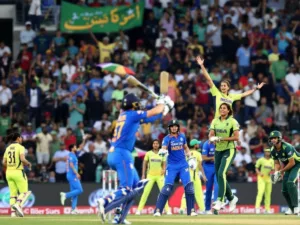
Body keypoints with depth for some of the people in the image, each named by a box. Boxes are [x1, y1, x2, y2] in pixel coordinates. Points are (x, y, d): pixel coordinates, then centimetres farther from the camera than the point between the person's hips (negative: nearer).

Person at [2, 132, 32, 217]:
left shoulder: (8, 148, 11)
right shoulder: (20, 147, -8)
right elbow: (22, 159, -21)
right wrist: (28, 164, -2)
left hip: (9, 172, 6)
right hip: (18, 172, -6)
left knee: (13, 194, 9)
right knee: (24, 192, 1)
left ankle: (13, 212, 0)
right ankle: (18, 205, -24)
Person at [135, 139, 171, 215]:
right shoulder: (148, 153, 4)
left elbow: (164, 164, 11)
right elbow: (144, 164, 5)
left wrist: (164, 169, -11)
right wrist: (143, 174, -1)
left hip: (159, 175, 2)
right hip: (150, 175, -1)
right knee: (146, 192, -8)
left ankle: (167, 210, 3)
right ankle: (139, 209, -6)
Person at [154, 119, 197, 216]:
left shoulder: (182, 136, 6)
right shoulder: (167, 138, -6)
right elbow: (164, 148, -23)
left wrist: (190, 157, 5)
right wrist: (162, 151, -46)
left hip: (183, 165, 3)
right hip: (171, 166, -3)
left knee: (189, 186, -6)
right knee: (167, 187, -13)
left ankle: (191, 210, 2)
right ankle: (158, 210, -10)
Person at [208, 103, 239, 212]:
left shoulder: (232, 121, -7)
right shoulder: (215, 121, 8)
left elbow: (236, 137, -13)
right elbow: (211, 135, 4)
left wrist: (221, 138, -20)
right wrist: (212, 138, -19)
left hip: (229, 150, -6)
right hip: (218, 150, 6)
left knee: (221, 173, -23)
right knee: (219, 176, 6)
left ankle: (220, 201, -25)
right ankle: (231, 198, 26)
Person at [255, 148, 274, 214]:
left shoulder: (272, 161, 11)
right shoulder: (261, 160, -3)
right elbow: (256, 168, -1)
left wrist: (271, 172, -5)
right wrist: (259, 173, -19)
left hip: (268, 178, 5)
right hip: (261, 177, -5)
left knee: (268, 193, 6)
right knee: (260, 192, -19)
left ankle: (267, 209, 13)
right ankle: (257, 207, -24)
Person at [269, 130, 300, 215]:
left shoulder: (287, 147, -30)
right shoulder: (273, 150, -7)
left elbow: (292, 163, -27)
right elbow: (277, 163, 6)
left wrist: (281, 171, -18)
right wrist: (276, 173, -14)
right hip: (288, 166, 8)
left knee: (290, 182, -29)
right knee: (284, 189, 4)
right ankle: (291, 208, 22)